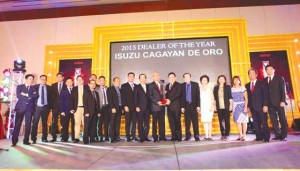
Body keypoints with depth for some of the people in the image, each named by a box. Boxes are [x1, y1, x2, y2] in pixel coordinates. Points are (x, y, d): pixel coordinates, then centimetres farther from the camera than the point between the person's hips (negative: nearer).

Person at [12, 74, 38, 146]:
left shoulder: (34, 88, 15)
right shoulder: (20, 86, 11)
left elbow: (36, 96, -2)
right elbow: (18, 95, -5)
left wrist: (27, 95, -9)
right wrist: (30, 96, -7)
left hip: (29, 108, 2)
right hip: (21, 107, -1)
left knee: (28, 124, 2)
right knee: (17, 124, -3)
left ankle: (26, 140, 9)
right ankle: (14, 141, 2)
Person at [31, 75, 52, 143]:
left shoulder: (49, 87, 6)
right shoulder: (35, 86, 4)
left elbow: (50, 97, 7)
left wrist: (50, 107, 1)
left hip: (45, 107, 1)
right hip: (37, 107, -1)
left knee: (45, 123, 8)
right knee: (35, 123, -1)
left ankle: (44, 138, 17)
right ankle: (33, 139, 7)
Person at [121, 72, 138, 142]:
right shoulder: (124, 86, 4)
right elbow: (123, 97, -3)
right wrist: (125, 106, -11)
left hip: (135, 107, 3)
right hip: (128, 107, -3)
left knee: (134, 122, 4)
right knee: (128, 122, 1)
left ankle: (133, 136, 12)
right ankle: (128, 137, 7)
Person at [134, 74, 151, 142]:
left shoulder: (148, 86, 13)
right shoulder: (137, 87, 3)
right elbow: (135, 98, -1)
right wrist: (136, 107, -9)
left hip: (147, 108, 3)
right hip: (140, 108, -3)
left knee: (147, 123, 5)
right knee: (140, 123, 1)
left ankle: (145, 136, 14)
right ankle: (141, 137, 9)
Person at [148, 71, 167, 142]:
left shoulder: (161, 84, 15)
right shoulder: (151, 85, -3)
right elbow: (150, 96, -7)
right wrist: (157, 102, -15)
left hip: (161, 106, 5)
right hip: (155, 106, -5)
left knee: (162, 122, 6)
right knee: (155, 122, 3)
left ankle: (162, 136, 14)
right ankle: (155, 137, 10)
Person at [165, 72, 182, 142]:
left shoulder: (178, 85, 2)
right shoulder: (167, 85, 21)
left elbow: (178, 94, -10)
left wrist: (170, 100, -15)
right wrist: (166, 100, -2)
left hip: (176, 106, -5)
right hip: (169, 106, 5)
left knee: (177, 121, -2)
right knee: (171, 122, 3)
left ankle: (179, 136, 4)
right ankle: (173, 136, 9)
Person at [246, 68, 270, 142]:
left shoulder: (262, 83, 2)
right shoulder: (247, 85, 13)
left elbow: (265, 95, -5)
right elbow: (248, 96, 12)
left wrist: (265, 105, -13)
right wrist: (248, 106, 4)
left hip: (261, 106, -4)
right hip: (252, 107, 4)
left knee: (264, 122, 0)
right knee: (256, 123, 5)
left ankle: (266, 137, 10)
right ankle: (259, 137, 14)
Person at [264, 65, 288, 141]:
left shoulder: (279, 78, 5)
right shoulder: (264, 80, 11)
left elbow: (283, 90, -3)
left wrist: (283, 101, -13)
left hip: (279, 102, -3)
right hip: (270, 103, 3)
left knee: (282, 119, 3)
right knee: (273, 120, 3)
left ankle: (284, 135, 11)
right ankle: (278, 135, 11)